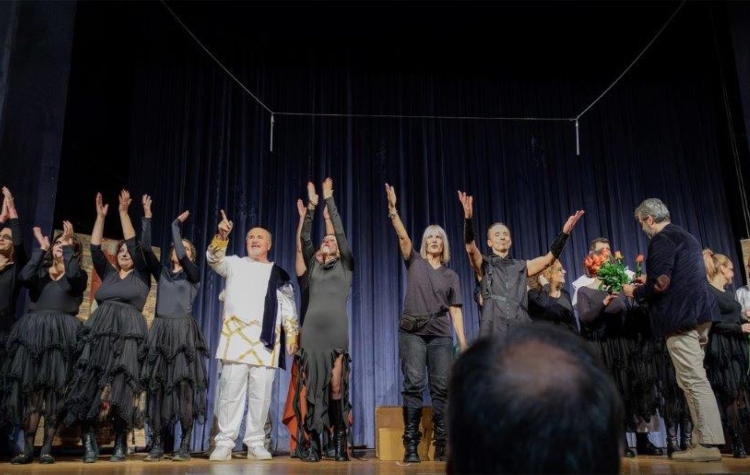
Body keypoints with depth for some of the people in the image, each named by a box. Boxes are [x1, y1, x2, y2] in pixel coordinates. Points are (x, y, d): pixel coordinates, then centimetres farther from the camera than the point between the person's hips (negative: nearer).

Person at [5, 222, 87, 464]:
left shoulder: (79, 275, 13)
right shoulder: (40, 272, 18)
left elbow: (72, 274, -12)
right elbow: (25, 277, -5)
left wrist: (68, 245, -4)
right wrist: (42, 247, 1)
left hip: (61, 335, -2)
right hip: (33, 333, 2)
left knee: (55, 392, -5)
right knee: (30, 389, -4)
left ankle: (47, 447, -2)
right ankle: (28, 447, -1)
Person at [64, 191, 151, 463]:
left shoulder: (142, 276, 13)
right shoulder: (108, 274, 22)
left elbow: (135, 245, 4)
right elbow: (95, 249, 12)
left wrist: (123, 212, 1)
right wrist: (101, 216, 8)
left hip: (127, 335, -3)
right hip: (99, 333, 3)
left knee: (121, 390, -10)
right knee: (88, 387, -9)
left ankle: (120, 444, 0)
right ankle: (89, 444, -2)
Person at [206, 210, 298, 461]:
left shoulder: (278, 274, 17)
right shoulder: (235, 264, 16)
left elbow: (288, 309, 15)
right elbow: (213, 259, -3)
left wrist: (292, 338, 7)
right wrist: (222, 237, -20)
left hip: (266, 341, 1)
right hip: (236, 338, -1)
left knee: (261, 394, 0)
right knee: (231, 391, -5)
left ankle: (255, 443, 8)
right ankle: (224, 443, 0)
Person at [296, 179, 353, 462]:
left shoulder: (345, 266, 14)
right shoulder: (313, 266, 20)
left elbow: (341, 232, 6)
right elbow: (305, 238, 10)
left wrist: (329, 199, 7)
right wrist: (311, 207, 4)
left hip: (336, 330, -2)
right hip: (311, 329, 2)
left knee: (337, 388, -5)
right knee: (313, 386, -1)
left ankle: (340, 442, 4)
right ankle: (313, 443, 1)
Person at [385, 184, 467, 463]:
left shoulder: (451, 276, 15)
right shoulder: (414, 262, 10)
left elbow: (455, 309, 10)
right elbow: (402, 236, -5)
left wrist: (463, 340, 1)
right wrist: (393, 210, -18)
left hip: (441, 334, 2)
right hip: (412, 331, -2)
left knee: (441, 387, -2)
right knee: (413, 385, -8)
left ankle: (441, 444, 3)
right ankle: (411, 444, -6)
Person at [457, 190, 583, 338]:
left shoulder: (521, 266, 18)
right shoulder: (484, 264, 8)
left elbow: (548, 259, 7)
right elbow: (470, 248, -10)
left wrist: (564, 233, -6)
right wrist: (468, 217, -27)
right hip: (493, 332, -3)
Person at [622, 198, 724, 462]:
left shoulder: (662, 239, -10)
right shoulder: (685, 237, 21)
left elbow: (659, 284, -18)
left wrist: (635, 292, -1)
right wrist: (648, 282, 28)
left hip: (681, 317, -10)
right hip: (697, 314, 10)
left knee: (693, 381, -8)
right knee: (695, 379, 11)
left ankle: (707, 444, -6)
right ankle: (705, 440, 14)